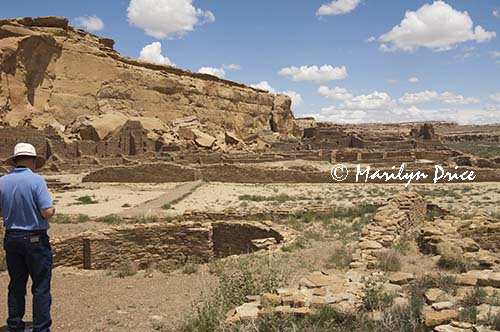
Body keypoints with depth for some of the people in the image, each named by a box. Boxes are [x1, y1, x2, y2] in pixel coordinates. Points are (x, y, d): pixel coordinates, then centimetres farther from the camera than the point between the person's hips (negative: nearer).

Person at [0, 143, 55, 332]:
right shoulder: (36, 180, -16)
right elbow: (47, 212, -20)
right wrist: (53, 211, 1)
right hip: (36, 239, -5)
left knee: (16, 286, 16)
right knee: (41, 287, 4)